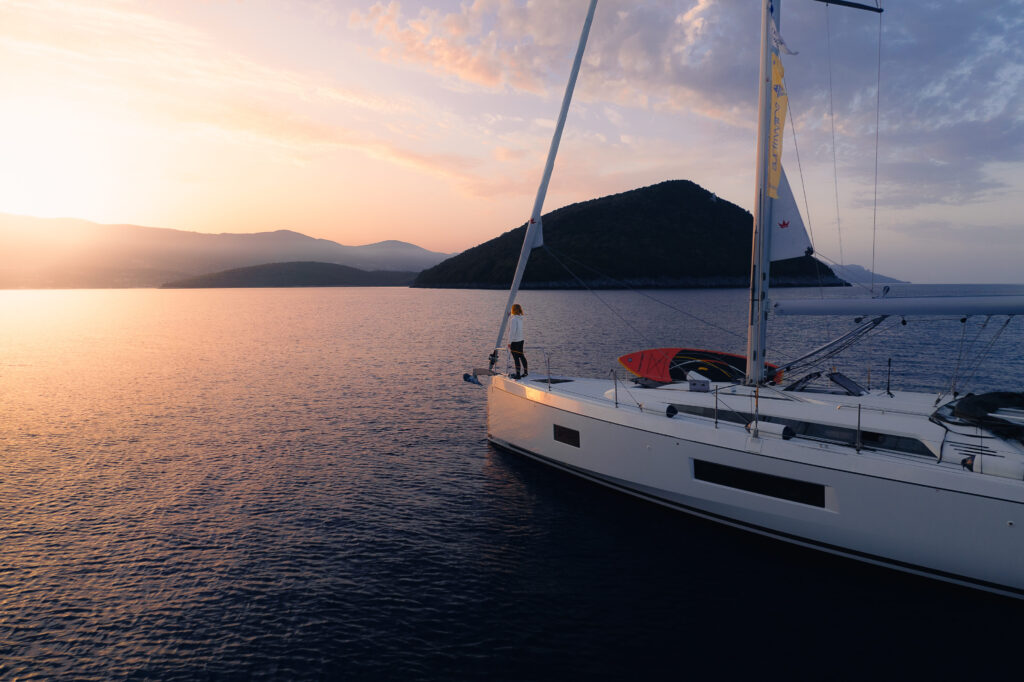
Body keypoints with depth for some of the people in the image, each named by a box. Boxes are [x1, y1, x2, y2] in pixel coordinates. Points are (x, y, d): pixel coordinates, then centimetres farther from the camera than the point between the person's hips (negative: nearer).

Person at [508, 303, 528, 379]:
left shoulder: (513, 320, -18)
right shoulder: (520, 318, 6)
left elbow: (512, 331, -20)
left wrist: (509, 342, -16)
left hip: (515, 341, -9)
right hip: (521, 340, 9)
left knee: (516, 358, -4)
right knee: (521, 355, 19)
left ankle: (518, 374, -2)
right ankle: (525, 371, 30)